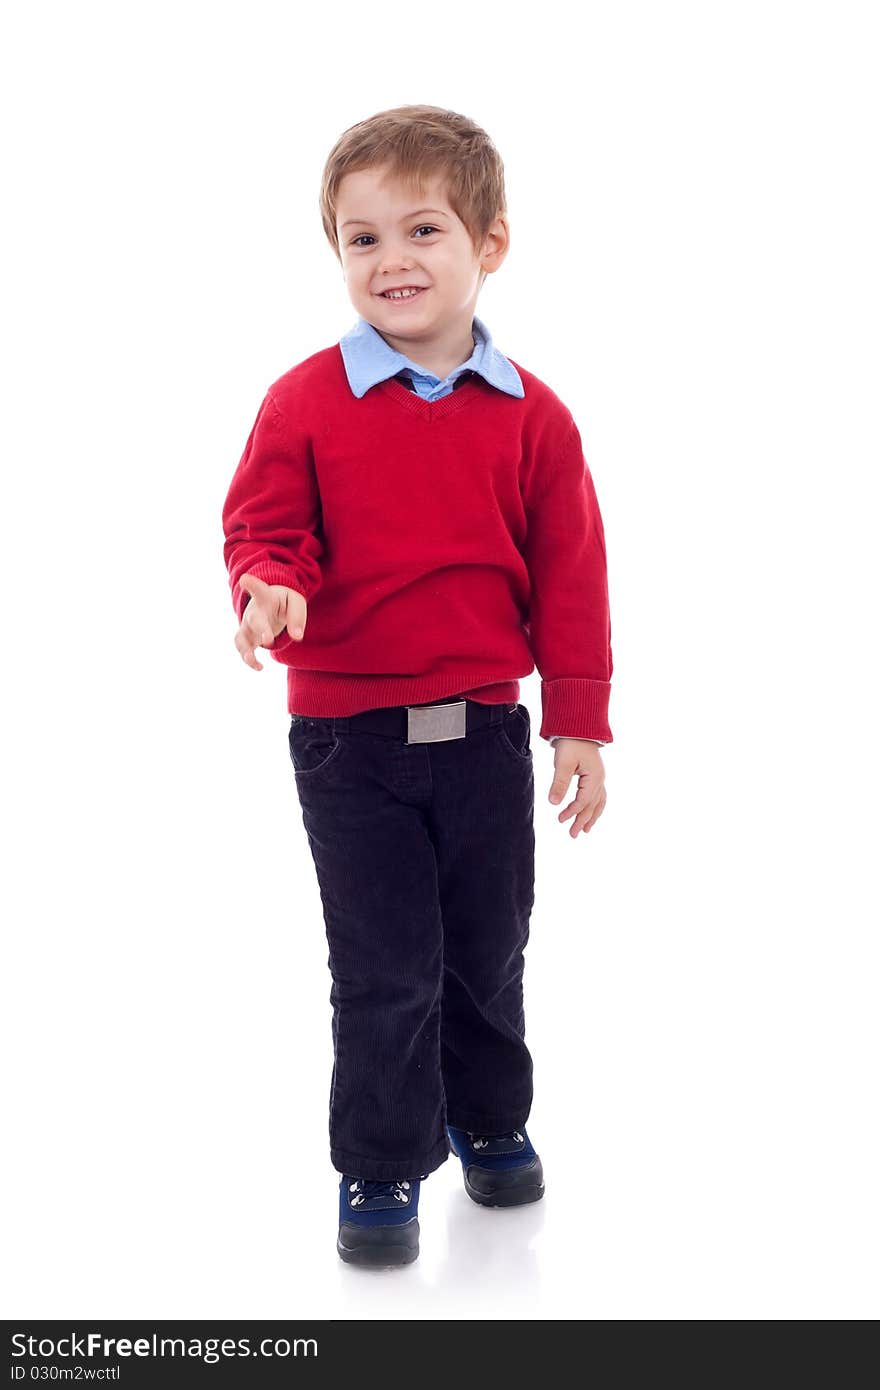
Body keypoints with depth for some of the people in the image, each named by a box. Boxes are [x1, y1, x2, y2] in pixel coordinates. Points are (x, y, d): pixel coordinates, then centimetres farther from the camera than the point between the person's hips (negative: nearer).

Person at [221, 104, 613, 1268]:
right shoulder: (305, 401, -7)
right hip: (348, 735, -2)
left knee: (488, 951, 17)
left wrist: (580, 724, 1)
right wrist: (270, 591, -27)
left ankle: (491, 1122, 40)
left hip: (484, 729, 2)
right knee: (384, 970, 3)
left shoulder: (532, 416, -2)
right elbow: (263, 529, -3)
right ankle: (379, 1168, 21)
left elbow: (570, 573, 2)